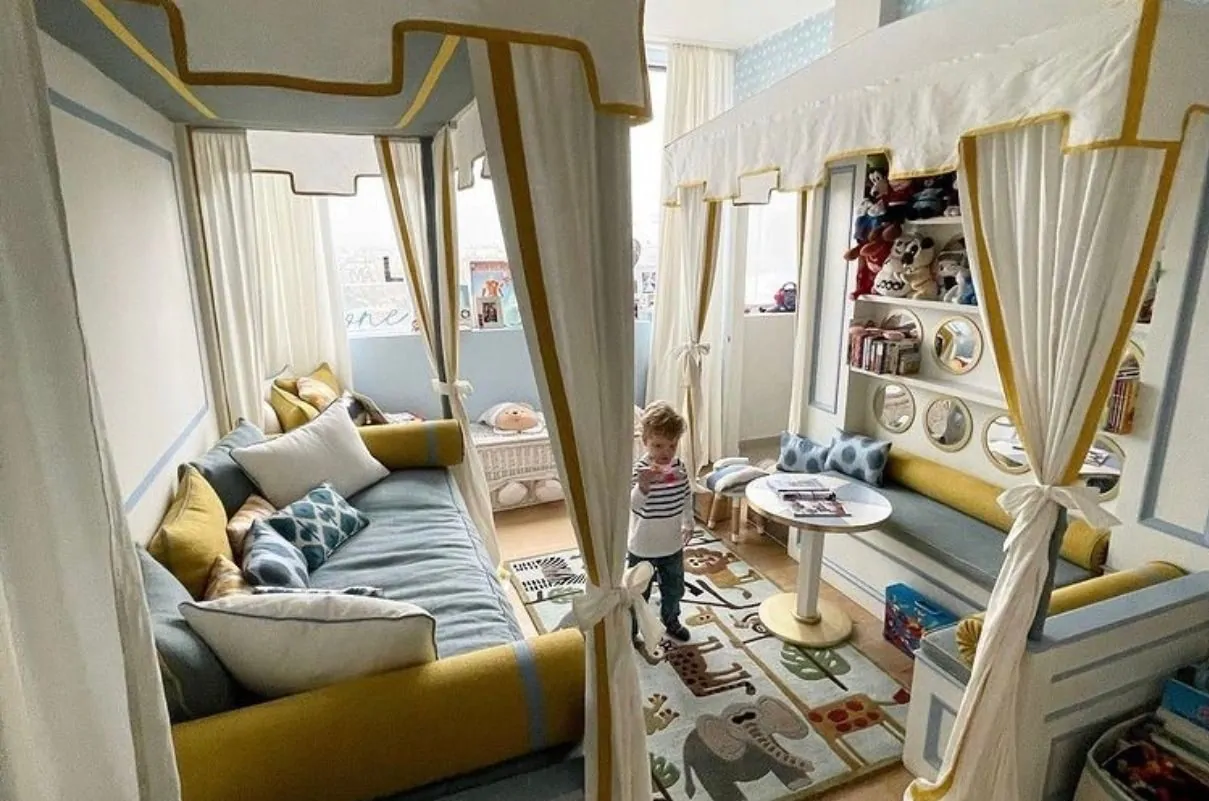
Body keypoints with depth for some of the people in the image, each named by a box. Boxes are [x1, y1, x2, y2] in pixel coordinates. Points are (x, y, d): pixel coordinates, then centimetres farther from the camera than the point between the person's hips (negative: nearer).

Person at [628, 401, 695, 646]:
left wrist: (688, 523, 14)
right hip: (644, 547, -5)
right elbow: (633, 504, -38)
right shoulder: (640, 469, -25)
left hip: (673, 544, 6)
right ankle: (629, 631, 35)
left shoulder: (680, 467, -7)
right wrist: (643, 485, -55)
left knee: (674, 589, 25)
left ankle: (671, 621, 51)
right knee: (638, 593, 13)